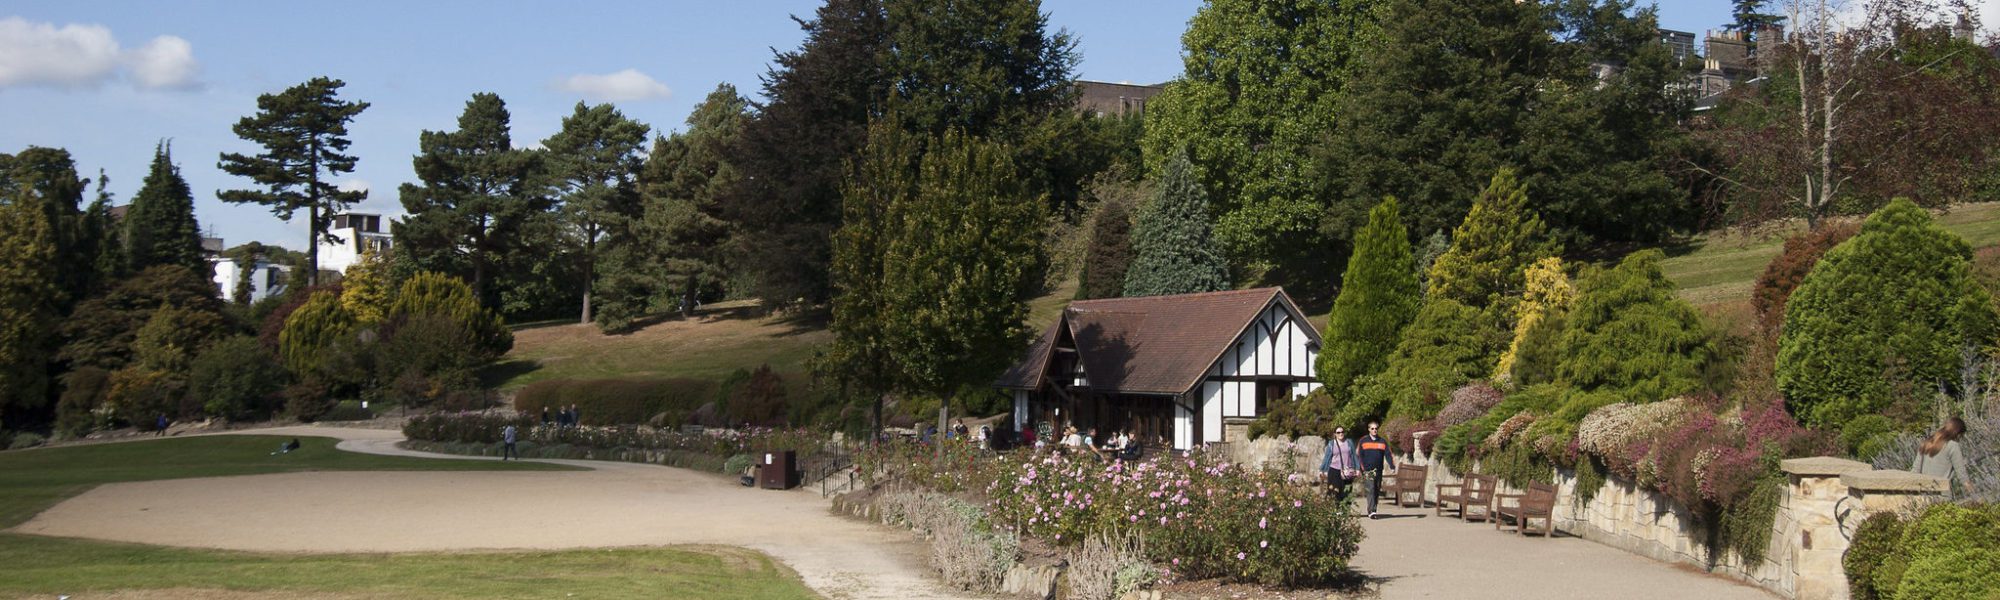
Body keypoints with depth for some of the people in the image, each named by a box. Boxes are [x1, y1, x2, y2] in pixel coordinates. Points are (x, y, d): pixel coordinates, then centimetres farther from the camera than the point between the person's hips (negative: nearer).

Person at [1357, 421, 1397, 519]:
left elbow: (1388, 455, 4)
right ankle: (1372, 511, -21)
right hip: (1367, 470, -4)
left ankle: (1371, 511, 17)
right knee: (1371, 489, -16)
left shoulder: (1383, 442, 11)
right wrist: (1361, 468, -7)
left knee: (1377, 491, 7)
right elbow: (1360, 456, 2)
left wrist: (1392, 466, -11)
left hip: (1378, 470, 4)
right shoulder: (1363, 441, 4)